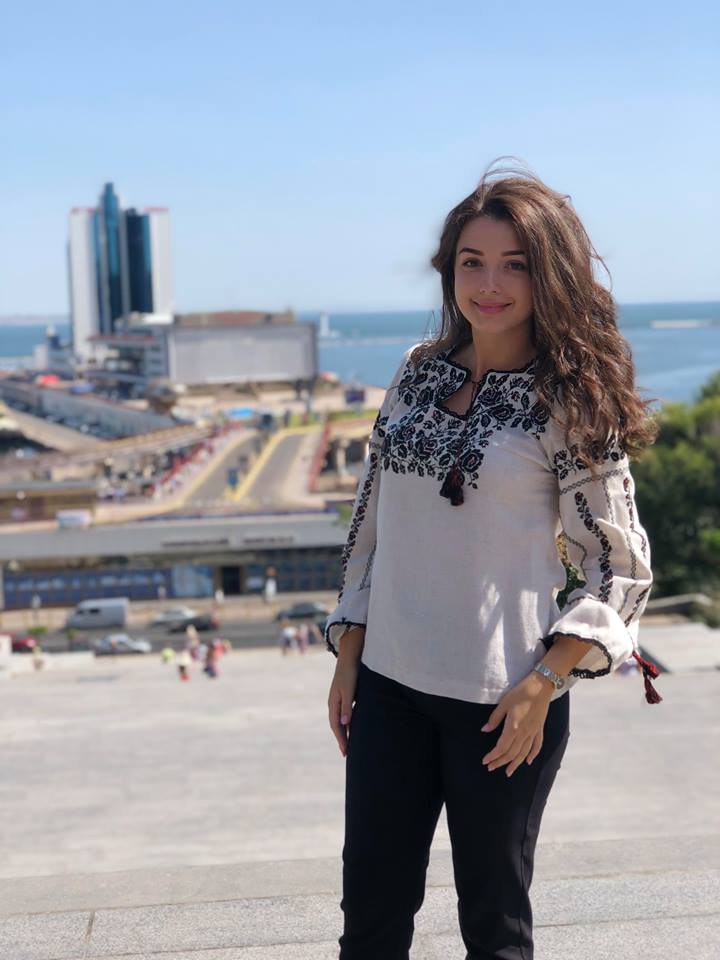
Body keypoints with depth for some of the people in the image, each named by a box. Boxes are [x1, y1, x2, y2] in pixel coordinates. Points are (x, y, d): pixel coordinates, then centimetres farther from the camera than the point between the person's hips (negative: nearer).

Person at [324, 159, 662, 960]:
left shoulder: (570, 403, -8)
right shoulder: (420, 372, 5)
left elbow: (622, 569, -7)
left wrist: (541, 686, -15)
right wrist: (348, 657, 10)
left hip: (500, 701, -4)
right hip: (389, 684, 4)